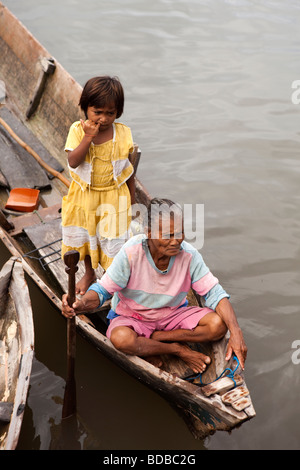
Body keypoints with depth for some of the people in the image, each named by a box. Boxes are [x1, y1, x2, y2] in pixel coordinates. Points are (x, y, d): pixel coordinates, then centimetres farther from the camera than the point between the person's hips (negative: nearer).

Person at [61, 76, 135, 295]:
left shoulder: (123, 133, -12)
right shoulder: (78, 130, -14)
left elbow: (128, 170, -3)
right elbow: (73, 161, -26)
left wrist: (132, 200, 2)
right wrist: (88, 137, -34)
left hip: (114, 196, -1)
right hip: (84, 195, 2)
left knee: (113, 238, 9)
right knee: (86, 236, 21)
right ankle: (89, 273, 46)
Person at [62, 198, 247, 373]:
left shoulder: (189, 255, -18)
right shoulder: (131, 252, -24)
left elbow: (215, 293, -15)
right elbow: (103, 290, -19)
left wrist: (236, 332, -28)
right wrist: (81, 305, -42)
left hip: (173, 314, 2)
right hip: (131, 316, -2)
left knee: (218, 325, -22)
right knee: (121, 338, -38)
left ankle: (155, 337, -10)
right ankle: (179, 350, -12)